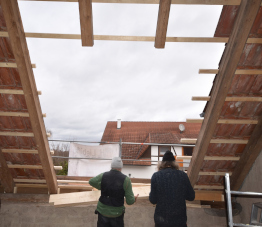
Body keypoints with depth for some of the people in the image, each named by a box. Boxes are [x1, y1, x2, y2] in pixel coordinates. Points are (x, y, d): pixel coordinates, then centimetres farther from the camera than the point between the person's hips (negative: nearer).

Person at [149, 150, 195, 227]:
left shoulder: (156, 176, -11)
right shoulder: (183, 175, -8)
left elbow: (153, 200, -7)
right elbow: (191, 197, 1)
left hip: (161, 219, 0)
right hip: (180, 219, 1)